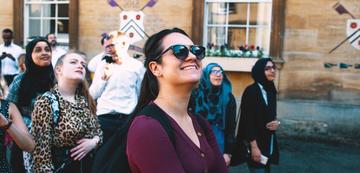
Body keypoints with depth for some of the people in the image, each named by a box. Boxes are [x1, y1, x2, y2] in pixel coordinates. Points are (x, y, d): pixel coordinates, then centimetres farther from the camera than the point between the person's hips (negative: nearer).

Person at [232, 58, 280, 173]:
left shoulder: (271, 91, 9)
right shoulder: (251, 91, -14)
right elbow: (248, 120, -18)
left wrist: (276, 122, -4)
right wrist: (254, 146, -21)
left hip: (268, 143, 8)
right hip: (255, 143, -8)